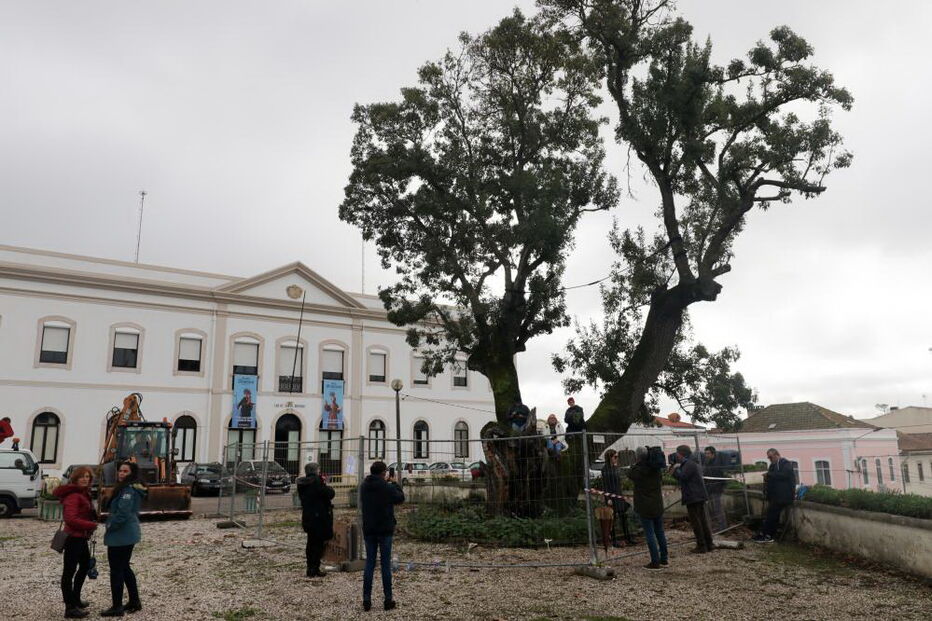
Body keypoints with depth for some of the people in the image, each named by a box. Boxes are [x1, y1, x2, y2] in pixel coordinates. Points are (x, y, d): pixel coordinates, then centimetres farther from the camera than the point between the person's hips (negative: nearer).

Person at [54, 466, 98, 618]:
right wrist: (92, 525, -20)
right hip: (73, 538, -11)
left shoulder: (83, 493, 14)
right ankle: (70, 608, 0)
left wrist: (95, 518, 0)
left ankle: (75, 599, 37)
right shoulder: (73, 495, -17)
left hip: (81, 537, 11)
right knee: (69, 571, -4)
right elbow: (71, 519, -26)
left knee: (85, 565, 22)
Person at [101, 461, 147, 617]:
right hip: (129, 535, 10)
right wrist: (111, 524, 14)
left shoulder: (127, 490, -19)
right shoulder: (133, 489, 12)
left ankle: (117, 607, 6)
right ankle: (134, 601, 26)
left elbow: (123, 513, -26)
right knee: (125, 568, 19)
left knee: (116, 570, -2)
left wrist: (110, 527, -12)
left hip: (120, 536, -10)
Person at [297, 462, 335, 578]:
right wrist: (327, 486, 5)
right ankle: (314, 570, 1)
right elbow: (329, 494, -17)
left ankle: (311, 568, 23)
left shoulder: (302, 484, 7)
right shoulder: (316, 481, -18)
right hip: (319, 517, -8)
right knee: (318, 543, 0)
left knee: (311, 543, 17)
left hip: (307, 517, 8)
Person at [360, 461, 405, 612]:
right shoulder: (387, 487, -14)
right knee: (386, 564, 2)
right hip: (385, 530, -4)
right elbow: (400, 498, -1)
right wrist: (394, 483, 11)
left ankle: (366, 599, 5)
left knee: (369, 563, 8)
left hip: (368, 530, 4)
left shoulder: (364, 486, 3)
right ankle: (388, 599, 6)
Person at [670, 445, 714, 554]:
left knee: (695, 522, -4)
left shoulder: (689, 464, -15)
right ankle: (709, 544, 19)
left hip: (693, 497, -10)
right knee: (702, 521, 14)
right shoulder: (692, 463, 18)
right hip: (699, 497, 10)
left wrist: (675, 469, -7)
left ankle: (701, 546, -1)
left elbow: (682, 477, -21)